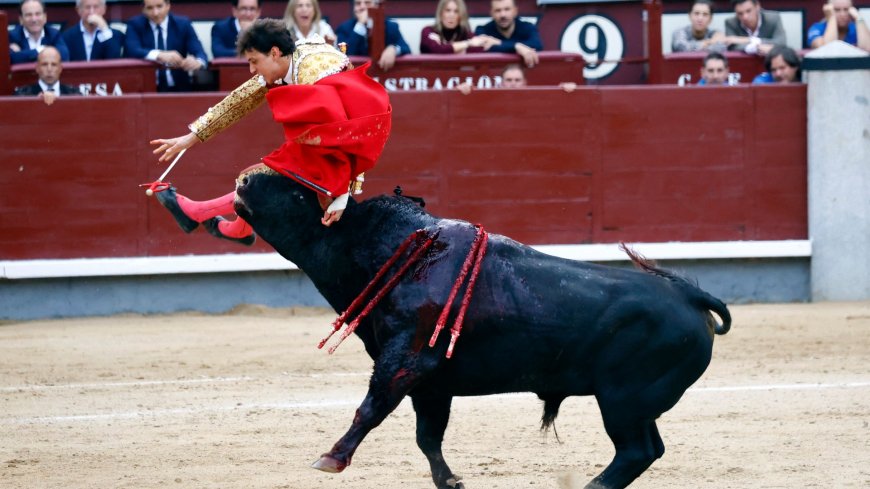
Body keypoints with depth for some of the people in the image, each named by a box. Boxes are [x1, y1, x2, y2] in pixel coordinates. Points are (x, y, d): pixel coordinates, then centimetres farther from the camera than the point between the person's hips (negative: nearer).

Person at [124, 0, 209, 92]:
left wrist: (198, 62, -31)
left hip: (179, 87, 4)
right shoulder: (135, 24, 3)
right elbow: (131, 50, -15)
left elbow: (199, 53, -4)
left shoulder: (183, 24, 6)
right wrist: (159, 55, -33)